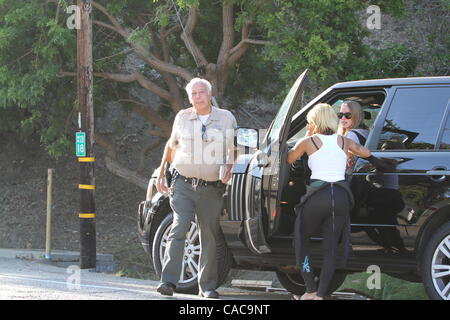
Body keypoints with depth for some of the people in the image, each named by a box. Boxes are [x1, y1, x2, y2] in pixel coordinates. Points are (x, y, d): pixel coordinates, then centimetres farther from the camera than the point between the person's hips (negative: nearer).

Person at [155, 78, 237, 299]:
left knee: (210, 237, 3)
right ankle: (168, 281, -22)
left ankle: (208, 287, 13)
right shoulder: (182, 118, 9)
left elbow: (234, 148, 15)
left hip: (212, 189, 0)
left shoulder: (226, 118, 6)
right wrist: (161, 174, 20)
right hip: (183, 185, 0)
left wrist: (229, 166, -5)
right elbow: (171, 145, 22)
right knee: (179, 229, -16)